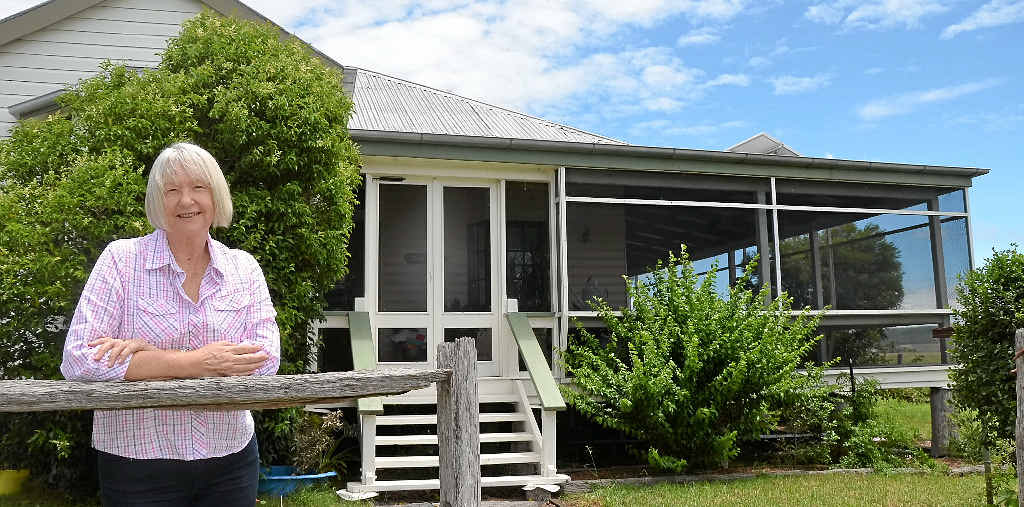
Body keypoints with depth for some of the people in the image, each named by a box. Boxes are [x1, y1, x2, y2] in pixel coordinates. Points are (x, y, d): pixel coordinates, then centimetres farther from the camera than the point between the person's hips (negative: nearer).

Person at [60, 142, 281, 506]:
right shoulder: (121, 259, -5)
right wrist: (192, 363, -21)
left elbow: (266, 359, -10)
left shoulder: (243, 268, 2)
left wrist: (154, 354, -18)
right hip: (138, 467, -2)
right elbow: (77, 361, -14)